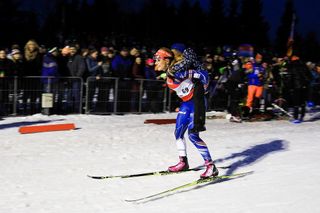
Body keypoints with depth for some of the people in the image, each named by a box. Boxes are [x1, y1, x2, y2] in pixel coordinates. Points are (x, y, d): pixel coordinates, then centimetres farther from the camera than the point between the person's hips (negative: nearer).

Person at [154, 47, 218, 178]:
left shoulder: (178, 72, -23)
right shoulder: (168, 75, 5)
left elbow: (203, 74, -24)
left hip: (196, 102, -9)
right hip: (186, 104, 9)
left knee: (193, 135, -16)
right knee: (178, 133, 12)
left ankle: (211, 166, -11)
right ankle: (183, 162, 30)